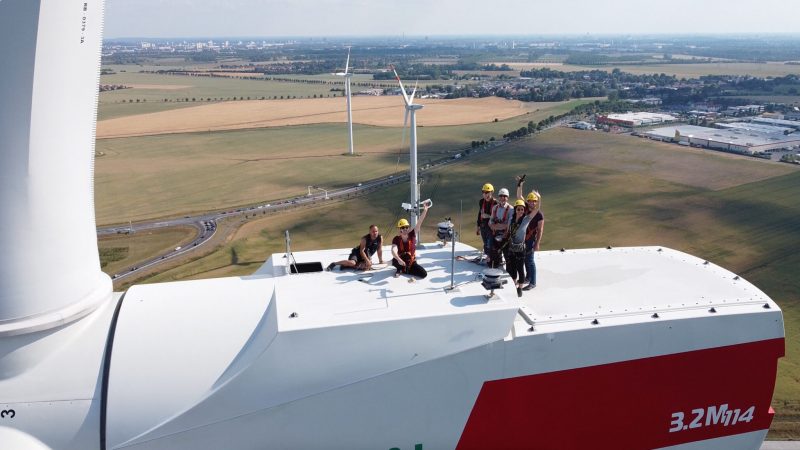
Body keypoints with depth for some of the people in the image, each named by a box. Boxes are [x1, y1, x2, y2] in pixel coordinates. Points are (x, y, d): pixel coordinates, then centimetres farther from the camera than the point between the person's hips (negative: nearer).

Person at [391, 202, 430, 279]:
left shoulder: (412, 235, -8)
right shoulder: (396, 239, -15)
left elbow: (419, 222, -17)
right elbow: (393, 251, -32)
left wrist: (425, 211, -28)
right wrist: (399, 260, -52)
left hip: (411, 262, 4)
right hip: (400, 262, -3)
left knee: (424, 274, -14)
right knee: (394, 261, -39)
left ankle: (405, 270, 7)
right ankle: (400, 269, -1)